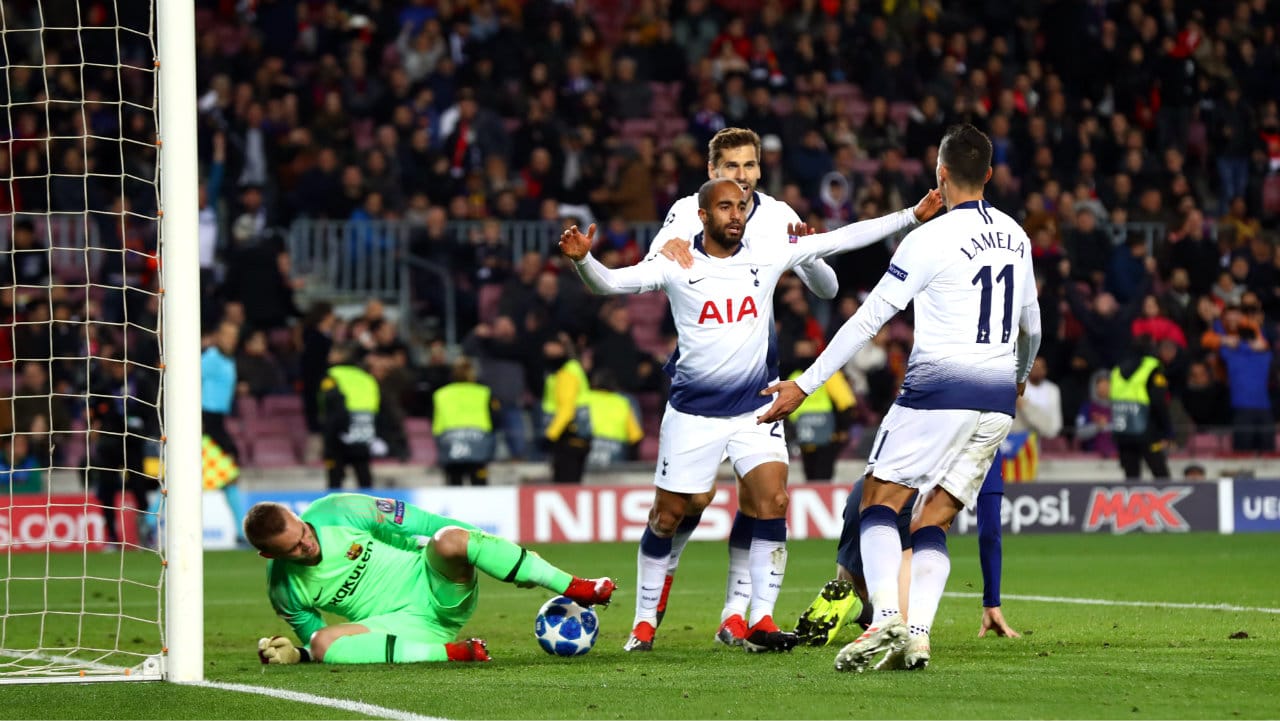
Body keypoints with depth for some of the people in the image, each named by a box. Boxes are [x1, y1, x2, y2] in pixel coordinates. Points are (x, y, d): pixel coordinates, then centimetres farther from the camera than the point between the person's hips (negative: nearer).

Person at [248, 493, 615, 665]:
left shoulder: (338, 513, -10)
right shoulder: (285, 590, -5)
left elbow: (421, 524, -5)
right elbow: (313, 640, 11)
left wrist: (476, 546, -7)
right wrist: (297, 654, -13)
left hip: (438, 588, -1)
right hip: (404, 624, 1)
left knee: (449, 541, -34)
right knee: (323, 643, -28)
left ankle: (576, 588, -29)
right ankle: (452, 652, -28)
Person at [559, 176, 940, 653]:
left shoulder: (766, 260, 1)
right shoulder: (676, 268, -6)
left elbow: (842, 239, 2)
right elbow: (610, 282, -13)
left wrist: (911, 217, 0)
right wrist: (582, 259, -35)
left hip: (755, 409, 2)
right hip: (693, 412, -2)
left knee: (772, 501, -15)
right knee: (667, 516, 4)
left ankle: (759, 620, -11)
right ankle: (645, 621, 22)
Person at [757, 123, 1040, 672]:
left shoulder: (931, 239, -9)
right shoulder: (1015, 237, 11)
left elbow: (869, 319, -10)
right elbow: (1031, 324, 26)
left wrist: (805, 385, -6)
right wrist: (1020, 376, 47)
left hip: (939, 386, -6)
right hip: (997, 400, 6)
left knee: (879, 500, 2)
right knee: (933, 522, 8)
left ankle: (885, 616, -19)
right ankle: (917, 634, -8)